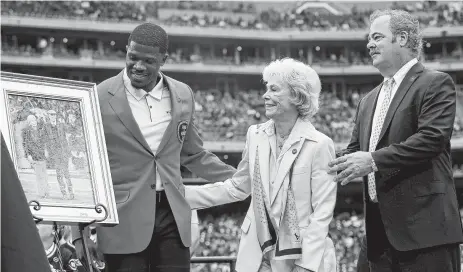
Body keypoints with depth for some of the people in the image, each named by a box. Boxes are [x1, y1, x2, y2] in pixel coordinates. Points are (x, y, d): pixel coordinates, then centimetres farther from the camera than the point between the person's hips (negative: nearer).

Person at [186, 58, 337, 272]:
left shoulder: (319, 145, -11)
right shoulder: (255, 135, 4)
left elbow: (322, 212, -11)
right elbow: (237, 187, 13)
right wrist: (182, 193, 7)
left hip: (300, 255, -4)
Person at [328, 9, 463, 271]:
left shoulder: (436, 83, -3)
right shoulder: (369, 100, 21)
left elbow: (432, 138, -16)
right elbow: (355, 150, 20)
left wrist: (374, 160, -18)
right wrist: (332, 168, -1)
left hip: (424, 224, -7)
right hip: (381, 229, 7)